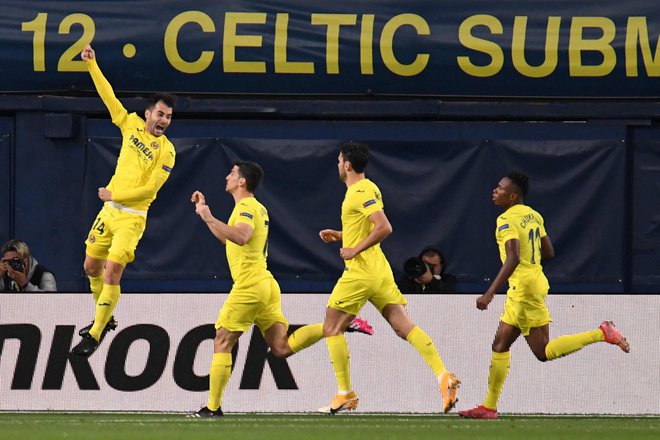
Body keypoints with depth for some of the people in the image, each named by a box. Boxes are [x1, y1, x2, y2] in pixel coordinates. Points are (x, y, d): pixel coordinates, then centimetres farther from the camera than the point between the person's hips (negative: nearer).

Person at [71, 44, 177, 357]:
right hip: (109, 212, 6)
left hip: (132, 217, -6)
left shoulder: (166, 152, -11)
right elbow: (108, 96, 6)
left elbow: (151, 187, -15)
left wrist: (115, 195, -12)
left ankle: (95, 334, -9)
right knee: (92, 267, 14)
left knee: (112, 273, -14)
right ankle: (105, 319, 34)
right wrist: (91, 64, 1)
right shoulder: (131, 125, 3)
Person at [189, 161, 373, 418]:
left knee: (222, 343, -2)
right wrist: (205, 212, 29)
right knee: (282, 348, 3)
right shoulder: (257, 208, 21)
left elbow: (241, 237, -30)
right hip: (266, 285, 9)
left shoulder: (247, 207, -9)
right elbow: (226, 238, 33)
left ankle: (213, 407, -3)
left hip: (249, 285, -9)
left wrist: (209, 218, -27)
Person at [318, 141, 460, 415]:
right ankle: (444, 376, -16)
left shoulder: (362, 192, -13)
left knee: (332, 328, 1)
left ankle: (345, 395, 1)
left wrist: (355, 250, -20)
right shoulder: (363, 189, 17)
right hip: (378, 271, 9)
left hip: (360, 272, -9)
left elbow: (384, 228, -24)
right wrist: (339, 235, 21)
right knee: (404, 327, -1)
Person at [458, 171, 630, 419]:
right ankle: (489, 407, 11)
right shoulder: (533, 216, 12)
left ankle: (601, 334, -10)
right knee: (500, 345, 11)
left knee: (544, 352, -6)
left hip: (524, 286, -10)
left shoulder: (507, 220, -15)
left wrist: (490, 292, -30)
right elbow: (548, 252, 16)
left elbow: (513, 258, -27)